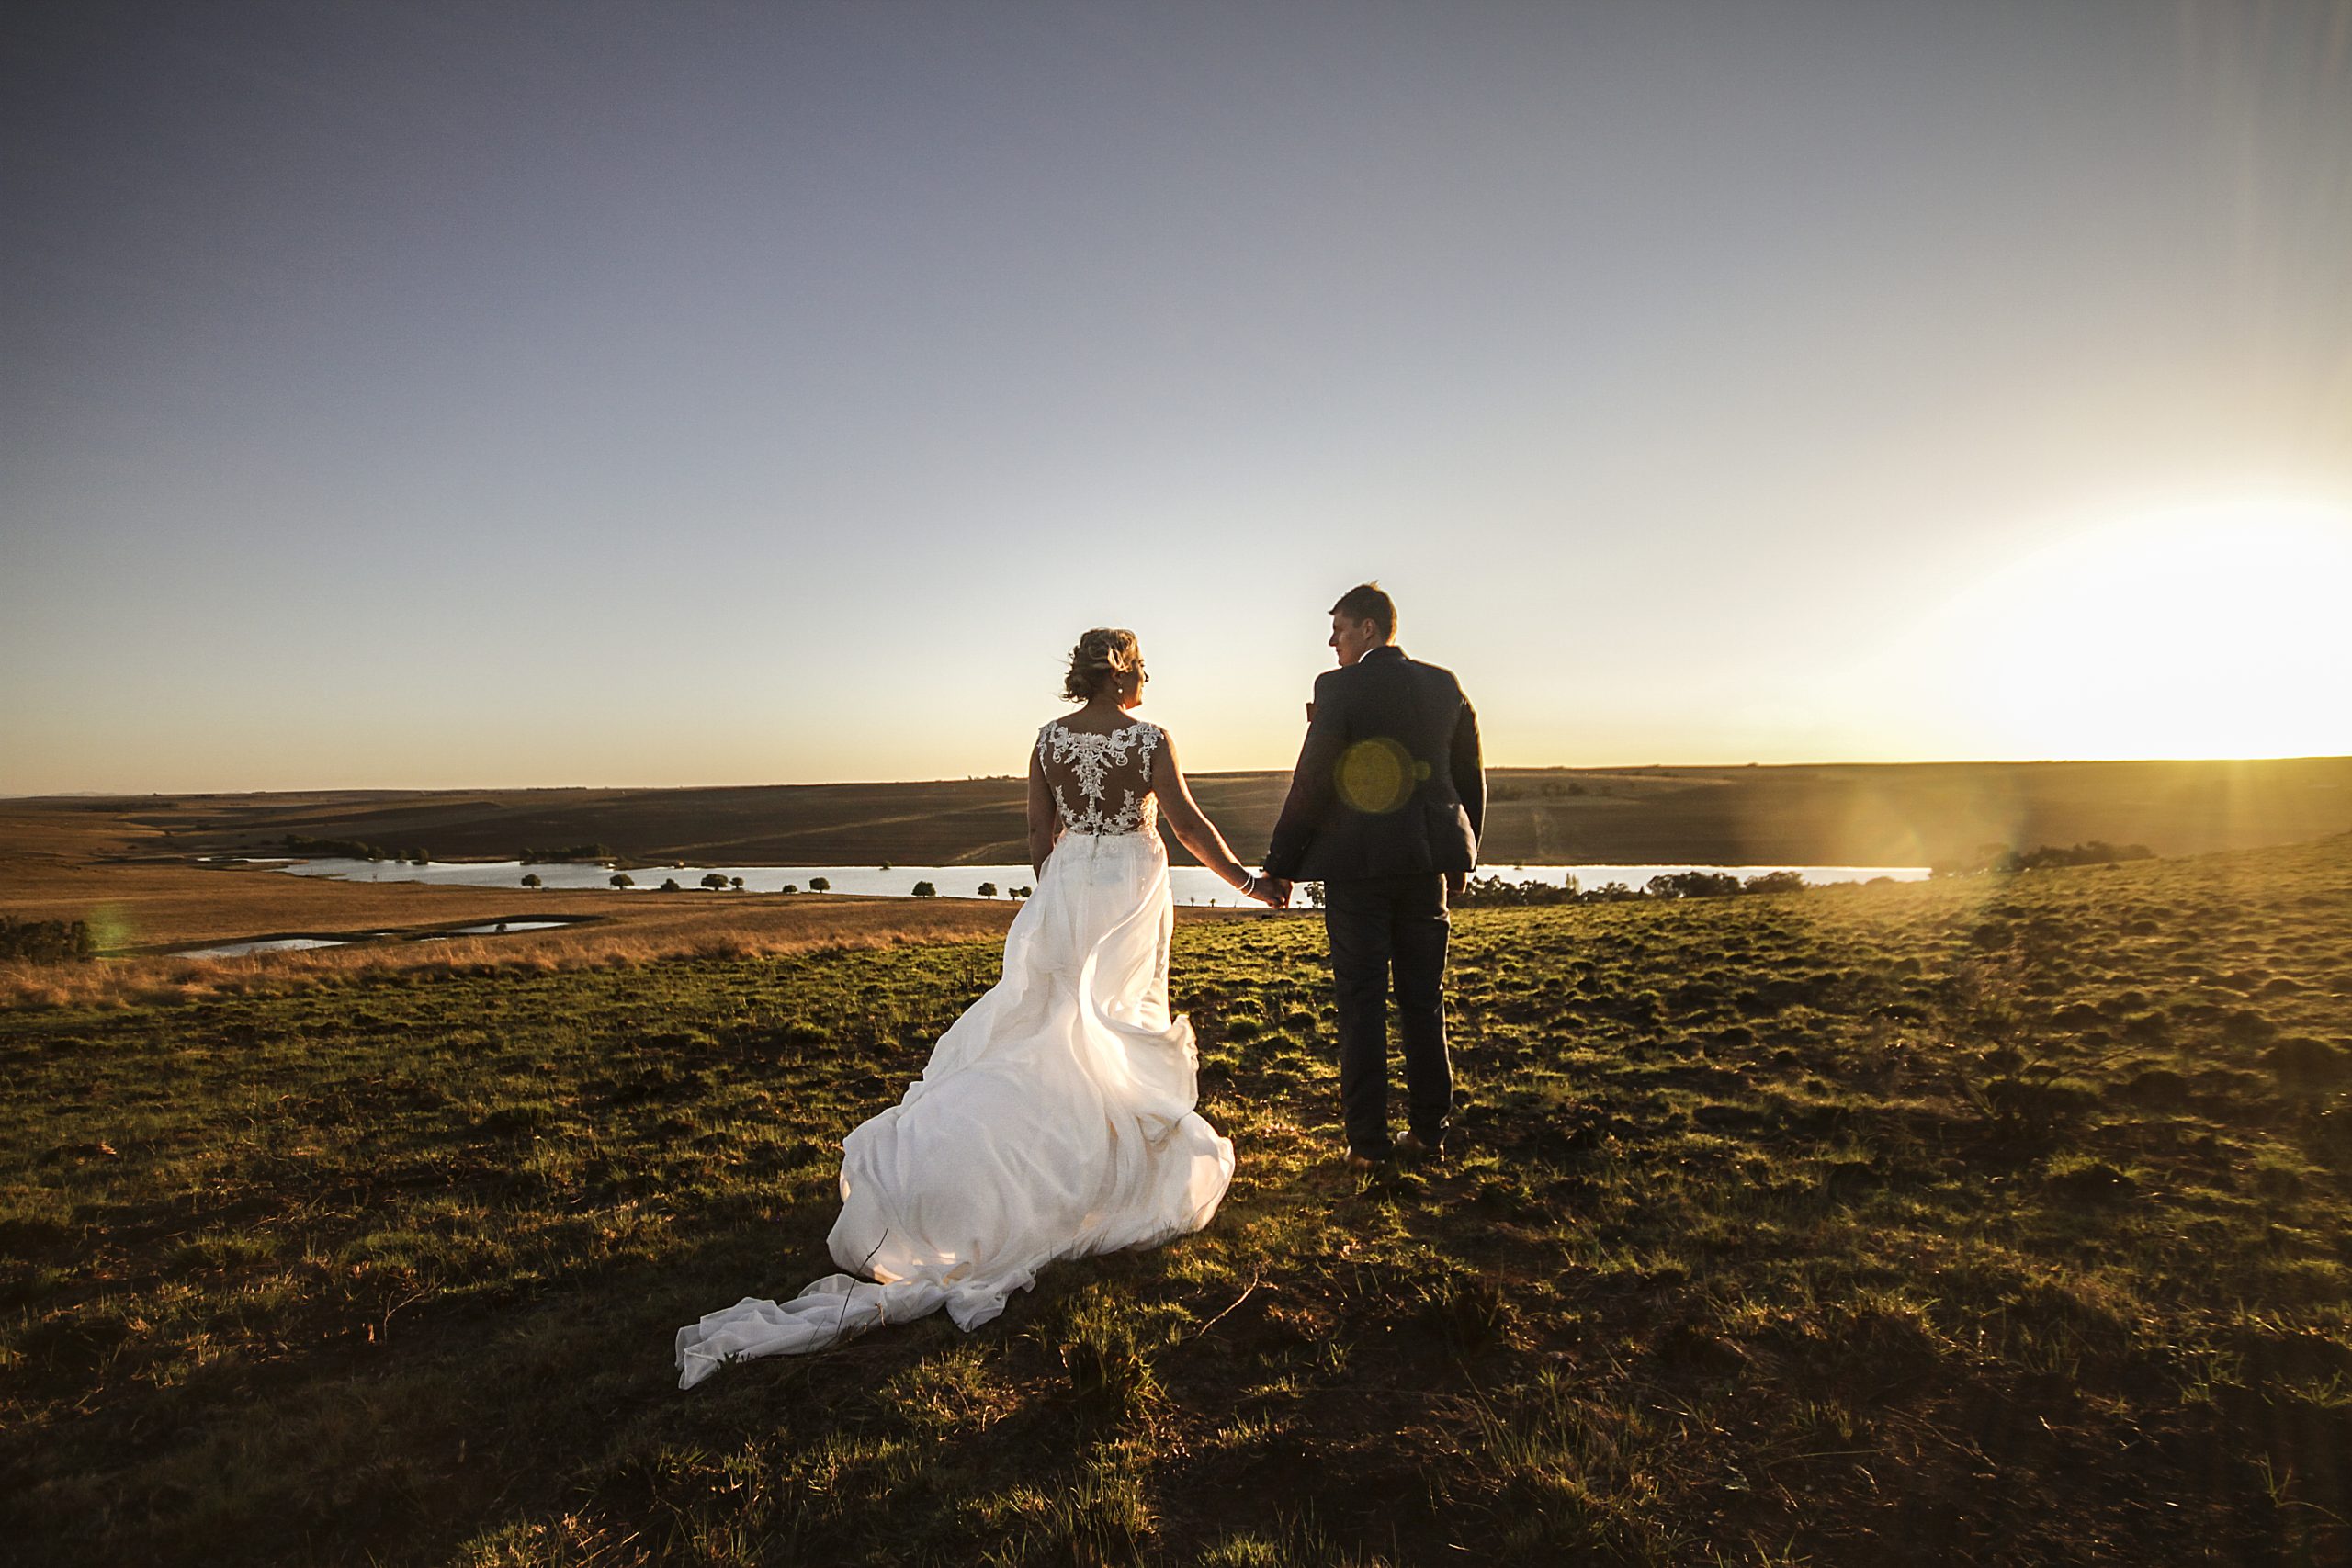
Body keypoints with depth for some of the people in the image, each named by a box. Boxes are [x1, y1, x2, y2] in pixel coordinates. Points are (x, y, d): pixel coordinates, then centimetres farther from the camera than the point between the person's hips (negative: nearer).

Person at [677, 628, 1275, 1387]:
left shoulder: (1049, 738, 2)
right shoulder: (1151, 739, -8)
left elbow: (1039, 832, 4)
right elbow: (1187, 822, -10)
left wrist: (1052, 909, 15)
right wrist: (1247, 879, -1)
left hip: (1067, 885, 3)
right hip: (1132, 888, -3)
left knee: (1044, 1017, 9)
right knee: (1118, 1022, 8)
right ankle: (1117, 1158, 17)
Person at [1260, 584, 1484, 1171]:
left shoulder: (1340, 687, -9)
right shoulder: (1445, 685, 7)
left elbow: (1312, 783, -11)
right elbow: (1470, 778, 12)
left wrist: (1281, 862, -4)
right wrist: (1461, 856, 22)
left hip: (1357, 863, -5)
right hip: (1426, 861, 5)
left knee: (1362, 1002, 2)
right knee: (1424, 999, 13)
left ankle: (1367, 1142, 7)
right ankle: (1428, 1131, 20)